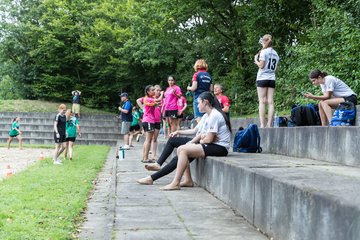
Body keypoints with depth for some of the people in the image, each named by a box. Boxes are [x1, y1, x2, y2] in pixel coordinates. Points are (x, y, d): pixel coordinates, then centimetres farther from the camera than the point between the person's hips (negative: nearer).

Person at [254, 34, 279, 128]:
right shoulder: (275, 53, 14)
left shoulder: (264, 52, -6)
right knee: (270, 102, 0)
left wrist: (256, 60, 7)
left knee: (262, 101, -7)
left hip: (262, 78, -5)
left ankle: (262, 124, -12)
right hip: (272, 79, 5)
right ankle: (269, 124, -4)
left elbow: (261, 65, -11)